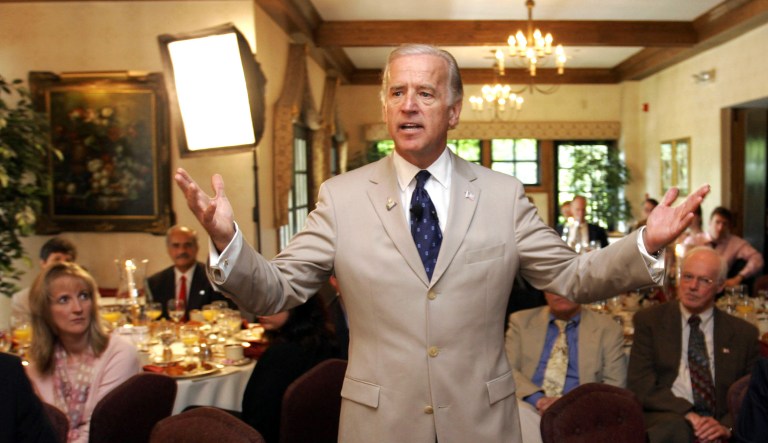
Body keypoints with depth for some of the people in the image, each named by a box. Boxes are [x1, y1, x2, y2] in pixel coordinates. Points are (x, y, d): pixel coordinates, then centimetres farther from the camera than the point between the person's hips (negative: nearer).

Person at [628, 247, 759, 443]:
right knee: (674, 427, -36)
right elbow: (639, 384, -2)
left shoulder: (743, 332, 13)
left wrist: (727, 426, -10)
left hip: (717, 426, 2)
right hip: (667, 418, -2)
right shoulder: (649, 321, 8)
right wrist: (687, 413, -15)